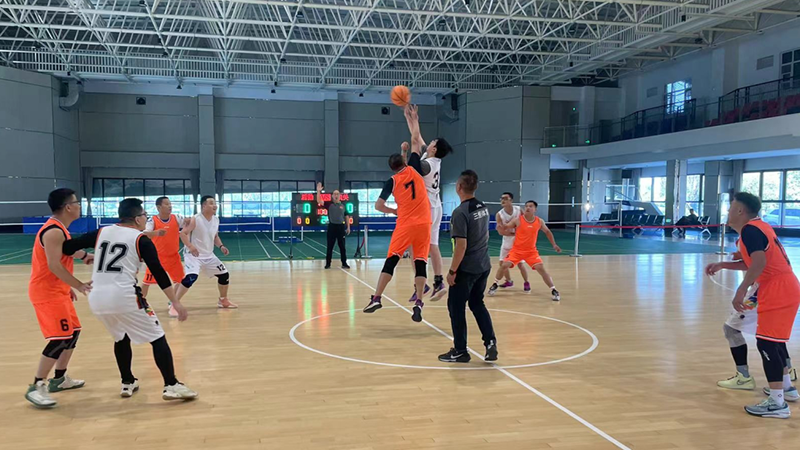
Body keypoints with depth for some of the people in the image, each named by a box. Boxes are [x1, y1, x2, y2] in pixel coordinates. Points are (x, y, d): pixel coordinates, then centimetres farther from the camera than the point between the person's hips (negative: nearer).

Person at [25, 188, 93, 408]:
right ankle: (36, 387, -4)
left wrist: (68, 287, 21)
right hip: (46, 292, -11)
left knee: (73, 332, 16)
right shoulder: (54, 231, -20)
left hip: (57, 290, 11)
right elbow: (53, 265, -26)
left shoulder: (60, 229, 12)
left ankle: (60, 378, 27)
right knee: (60, 338, -12)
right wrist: (79, 285, -22)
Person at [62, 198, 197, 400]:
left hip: (97, 298, 6)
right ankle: (171, 386, -1)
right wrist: (176, 302, -4)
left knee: (121, 337, 29)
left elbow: (67, 247, 12)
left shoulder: (101, 232, 14)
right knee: (157, 338, 5)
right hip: (124, 297, -6)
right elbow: (159, 273, -5)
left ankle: (128, 383, 33)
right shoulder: (141, 240, 1)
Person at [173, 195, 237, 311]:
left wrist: (221, 246, -3)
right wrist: (190, 246, -34)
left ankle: (223, 301, 33)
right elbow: (183, 233, -19)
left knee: (224, 275, 11)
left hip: (209, 255, 7)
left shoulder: (216, 220, 3)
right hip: (193, 254, -7)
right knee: (191, 277, -29)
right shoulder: (195, 219, -18)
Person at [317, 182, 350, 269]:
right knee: (330, 246, 4)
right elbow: (319, 201, -9)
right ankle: (328, 264, 11)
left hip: (341, 226, 1)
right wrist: (318, 191, -20)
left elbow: (346, 216, 11)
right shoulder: (329, 204, 2)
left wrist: (348, 227, 7)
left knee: (342, 246, 5)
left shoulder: (343, 205, 7)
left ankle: (344, 263, 11)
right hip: (332, 226, -1)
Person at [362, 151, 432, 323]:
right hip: (423, 223, 1)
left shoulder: (392, 181, 3)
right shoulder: (414, 170, 5)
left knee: (391, 261, 3)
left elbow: (378, 205, 0)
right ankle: (418, 303, -8)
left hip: (405, 224, -1)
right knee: (421, 262, 2)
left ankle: (376, 298, -2)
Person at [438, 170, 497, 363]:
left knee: (456, 307, 7)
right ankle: (490, 343, 13)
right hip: (484, 266, 8)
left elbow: (461, 246, -22)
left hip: (466, 269, -7)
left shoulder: (460, 212, -19)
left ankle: (460, 351, 15)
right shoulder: (484, 208, 4)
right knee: (477, 304, 20)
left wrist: (452, 271, -15)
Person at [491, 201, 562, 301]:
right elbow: (505, 227, -6)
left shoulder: (539, 222, -3)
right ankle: (496, 284, 13)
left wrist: (554, 244, 10)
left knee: (541, 268, -13)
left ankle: (553, 290, -2)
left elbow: (547, 232, 15)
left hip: (531, 251, 1)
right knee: (504, 265, -12)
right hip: (517, 250, -1)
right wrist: (500, 226, -31)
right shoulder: (517, 220, -10)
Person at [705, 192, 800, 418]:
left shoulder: (750, 229, -14)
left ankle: (777, 403, -9)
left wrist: (741, 290, -31)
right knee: (774, 340, 24)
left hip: (778, 291, -11)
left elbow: (759, 262, -29)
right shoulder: (758, 227, 16)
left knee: (766, 343, -10)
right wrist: (723, 265, 18)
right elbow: (752, 264, 22)